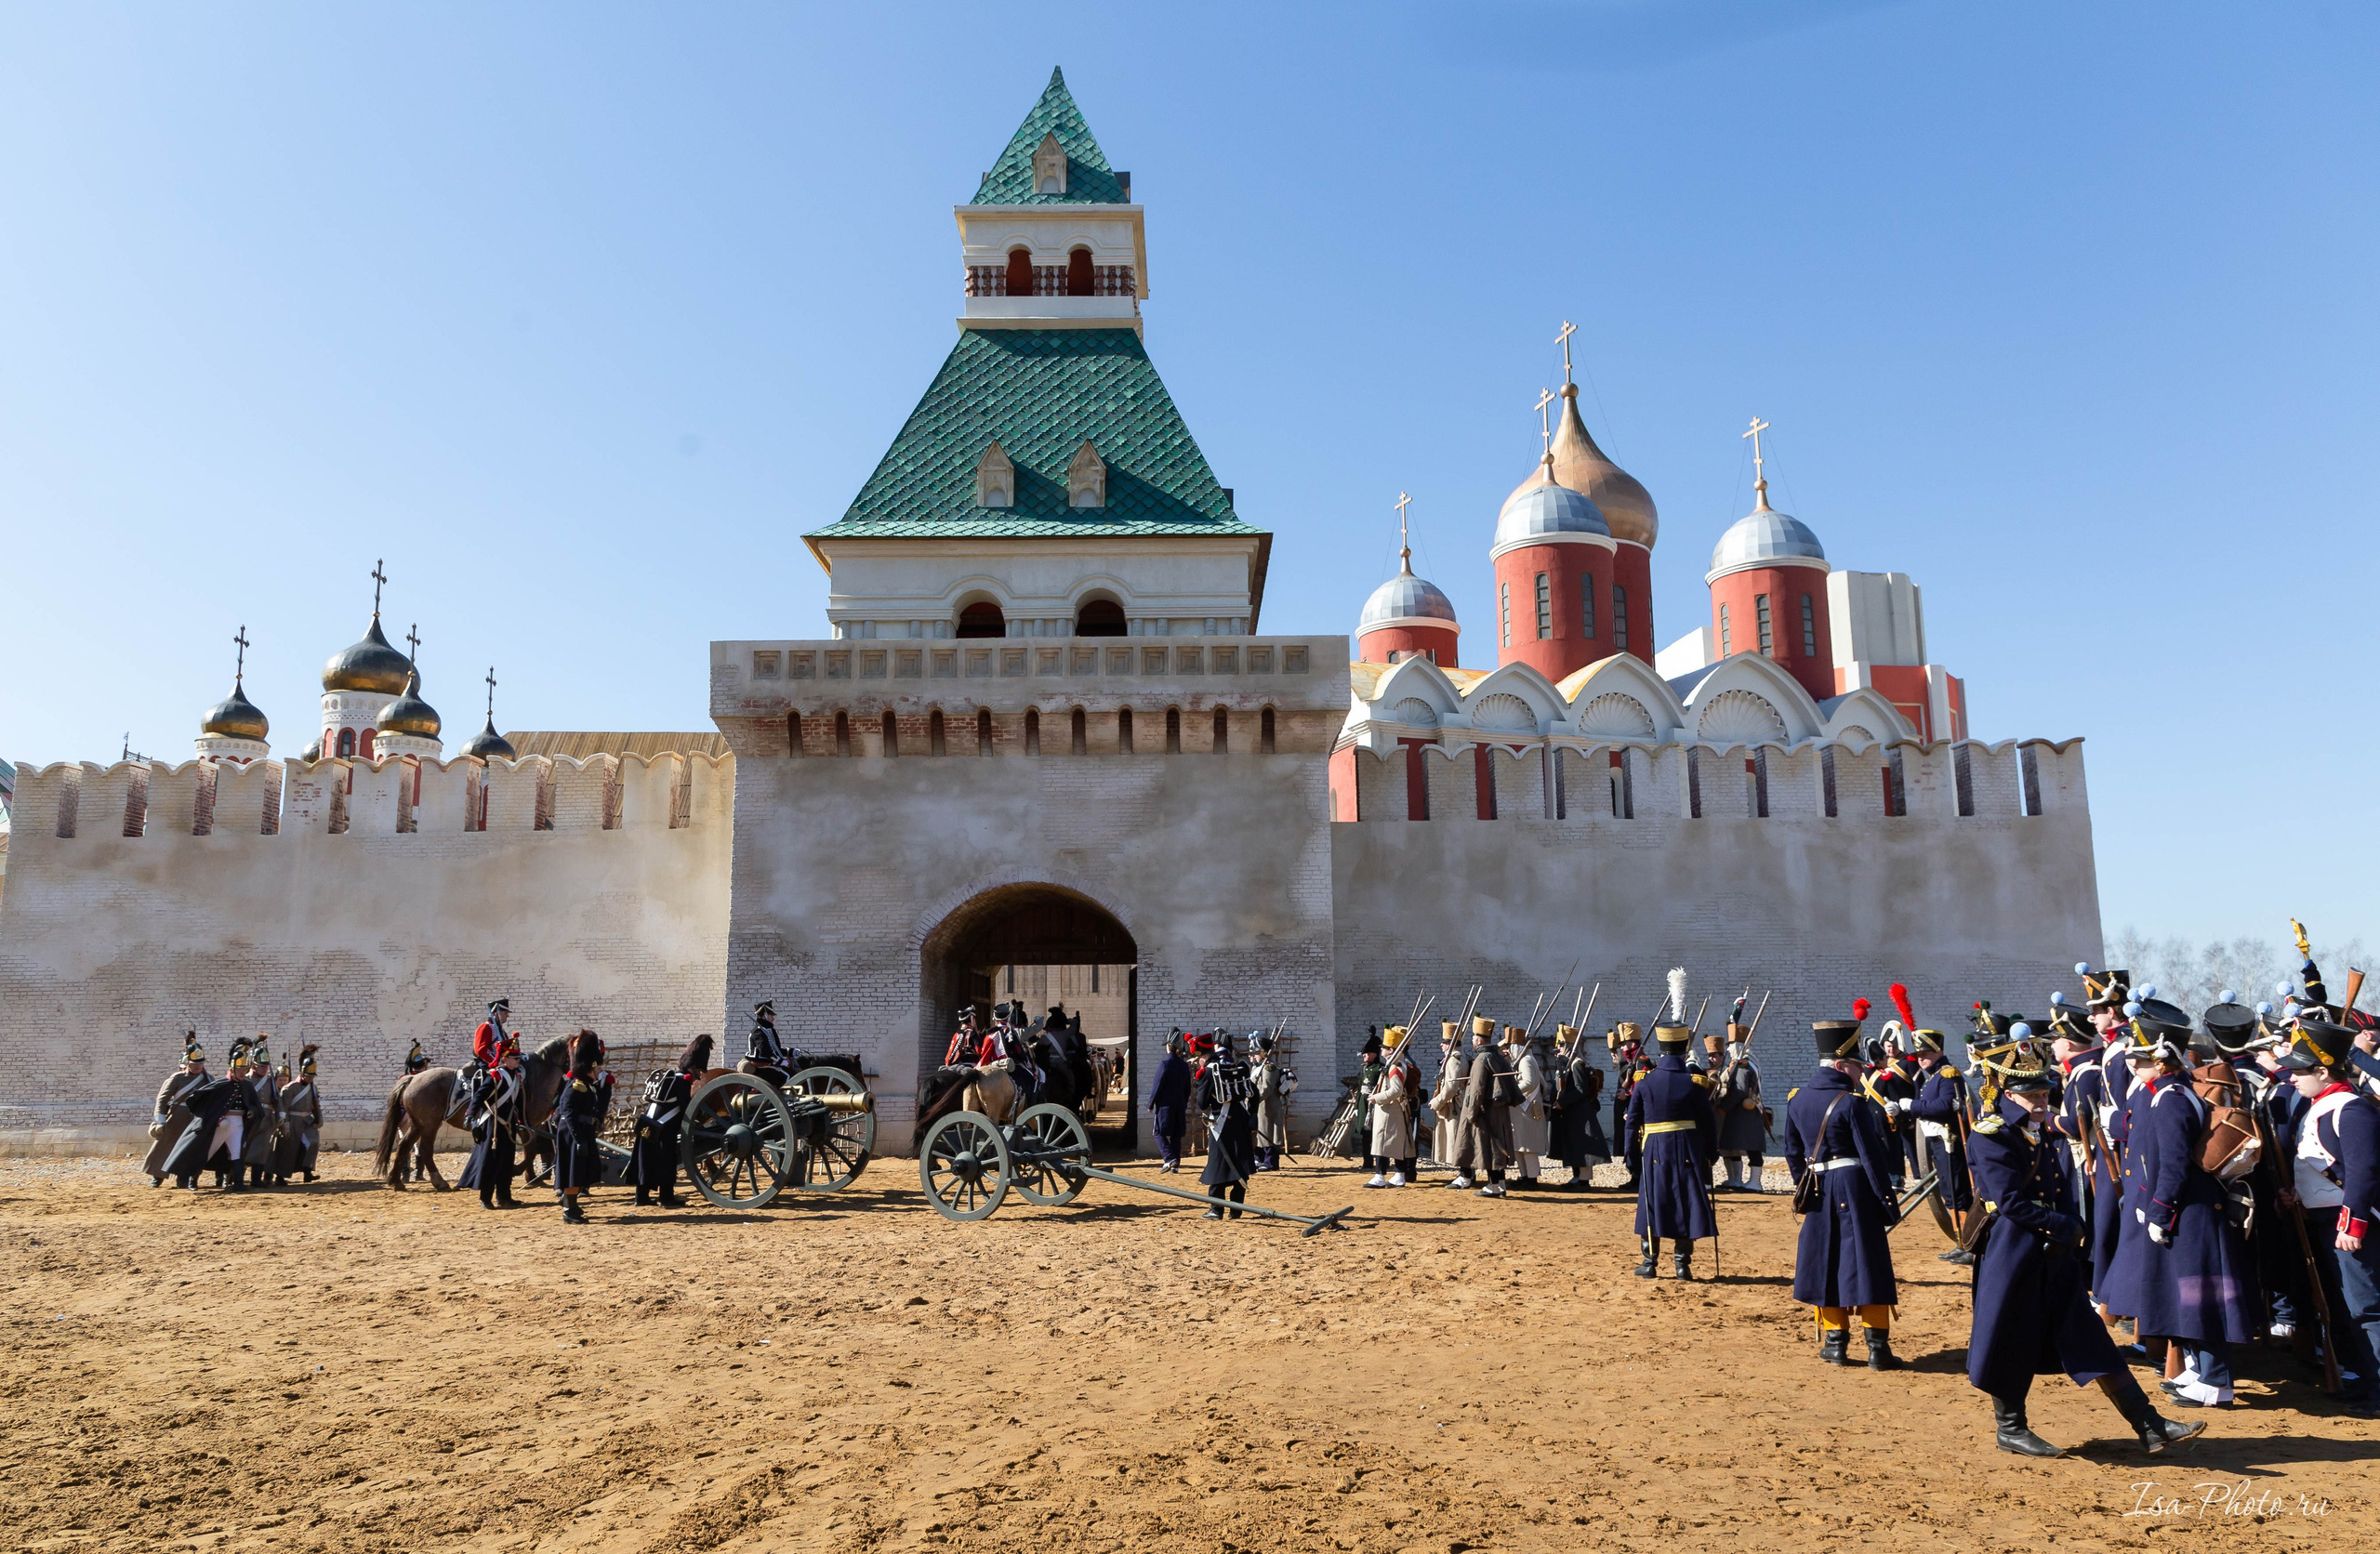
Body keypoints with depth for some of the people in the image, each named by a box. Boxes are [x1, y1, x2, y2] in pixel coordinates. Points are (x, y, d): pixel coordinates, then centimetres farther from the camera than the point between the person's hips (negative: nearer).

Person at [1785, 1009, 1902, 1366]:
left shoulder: (1797, 1100, 5)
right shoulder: (1852, 1103, -14)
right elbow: (1874, 1157, -13)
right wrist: (1889, 1203, -7)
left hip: (1818, 1191, 5)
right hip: (1855, 1189, -5)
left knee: (1827, 1261, 12)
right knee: (1868, 1264, 2)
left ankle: (1835, 1342, 16)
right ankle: (1877, 1346, 6)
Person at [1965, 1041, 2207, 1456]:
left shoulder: (2038, 1128, 11)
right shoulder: (1992, 1134, -15)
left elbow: (2060, 1184, 17)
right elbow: (2012, 1203, -19)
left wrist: (2073, 1226, 1)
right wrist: (2066, 1227, -14)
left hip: (2055, 1251, 8)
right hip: (2014, 1251, -8)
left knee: (2087, 1335, 9)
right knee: (2013, 1341, 3)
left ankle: (2149, 1426, 10)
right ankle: (2009, 1428, 15)